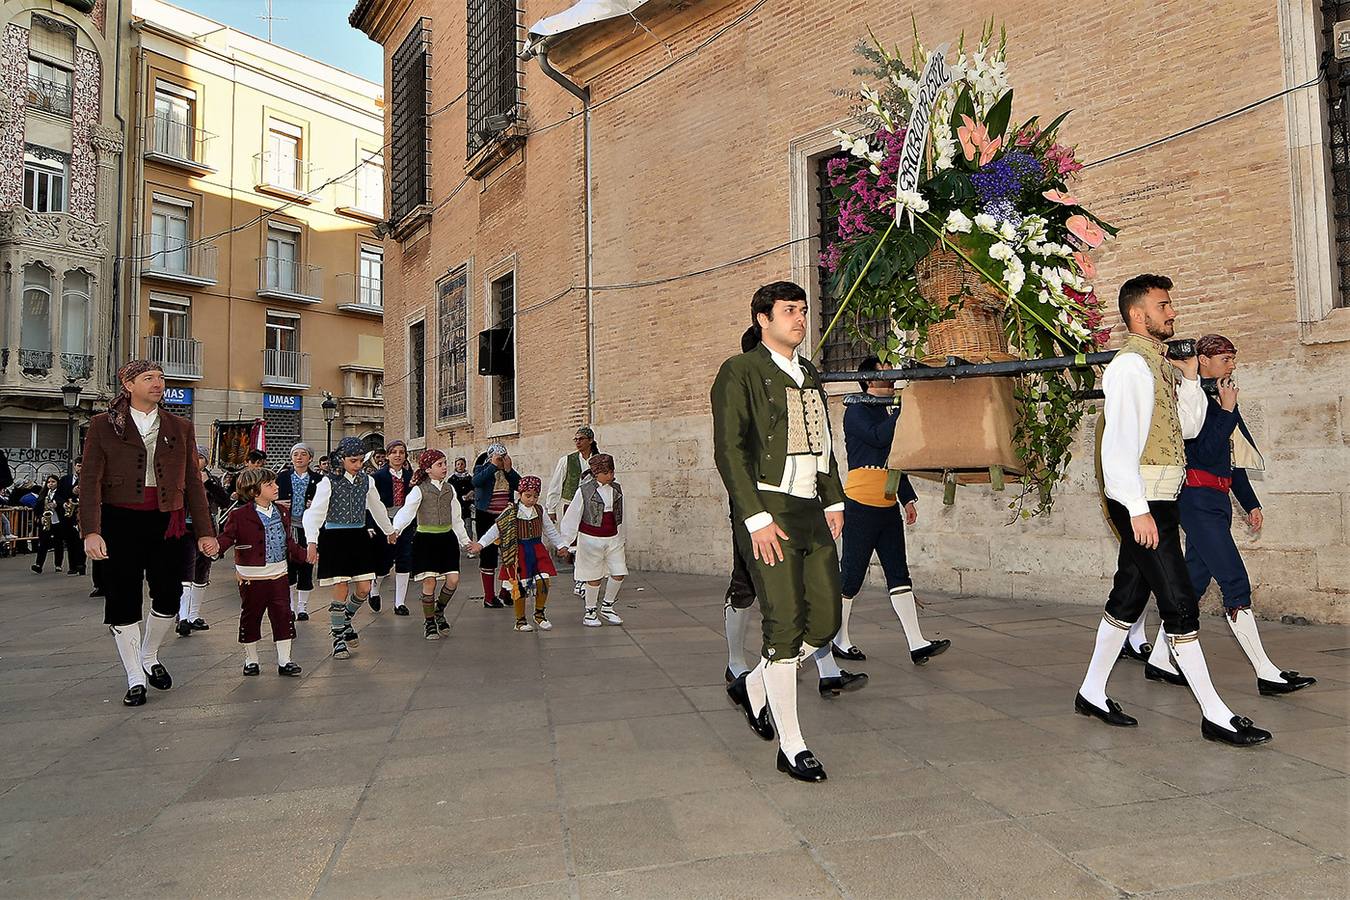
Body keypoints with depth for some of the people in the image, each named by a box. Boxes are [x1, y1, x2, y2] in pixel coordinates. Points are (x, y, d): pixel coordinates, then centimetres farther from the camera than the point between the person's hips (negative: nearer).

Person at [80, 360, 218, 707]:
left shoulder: (180, 428, 9)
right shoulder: (104, 425, 2)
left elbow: (193, 483, 9)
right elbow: (90, 481, -4)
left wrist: (205, 531, 4)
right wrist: (91, 531, -14)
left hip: (166, 523, 2)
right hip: (121, 522, -2)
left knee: (169, 598, 3)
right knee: (123, 601, 4)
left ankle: (149, 657, 32)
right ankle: (135, 679, 18)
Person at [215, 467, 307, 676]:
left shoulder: (282, 512, 8)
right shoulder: (240, 515, -9)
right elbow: (226, 538, -13)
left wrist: (305, 555, 12)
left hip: (278, 575, 4)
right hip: (252, 578, -4)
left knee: (283, 616, 3)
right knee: (250, 617, 9)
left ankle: (284, 661, 11)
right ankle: (251, 660, 26)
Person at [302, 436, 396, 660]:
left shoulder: (366, 480, 6)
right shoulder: (329, 482, -8)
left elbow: (376, 507, 22)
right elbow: (315, 512, -15)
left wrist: (389, 530, 33)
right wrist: (312, 543, -27)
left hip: (358, 537, 5)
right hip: (335, 538, -5)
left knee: (364, 589, 3)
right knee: (341, 591, -4)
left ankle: (345, 620, 32)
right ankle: (338, 638, 13)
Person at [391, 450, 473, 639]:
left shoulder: (449, 489, 11)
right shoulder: (419, 489, -4)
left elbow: (456, 518, 18)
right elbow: (407, 511, -18)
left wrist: (465, 540, 20)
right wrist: (396, 528, -36)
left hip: (447, 538, 4)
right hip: (425, 538, -4)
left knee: (453, 580, -4)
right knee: (429, 581, -6)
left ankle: (439, 612, 22)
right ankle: (430, 623, 10)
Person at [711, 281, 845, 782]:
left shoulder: (809, 375, 20)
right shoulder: (740, 372, -3)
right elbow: (729, 450, -10)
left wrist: (834, 501, 14)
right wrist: (757, 519, -17)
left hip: (812, 514, 7)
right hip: (766, 511, -7)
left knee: (825, 621, 6)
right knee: (785, 624, -6)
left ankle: (753, 687, 29)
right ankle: (791, 748, 7)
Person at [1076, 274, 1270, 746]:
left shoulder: (1159, 364, 17)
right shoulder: (1130, 365, -12)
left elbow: (1190, 427, 20)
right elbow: (1120, 443, -20)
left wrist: (1189, 375, 8)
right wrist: (1138, 510, -23)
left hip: (1155, 501, 10)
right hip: (1140, 501, -10)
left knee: (1128, 596, 13)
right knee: (1180, 602, -5)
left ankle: (1092, 693, 22)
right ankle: (1215, 715, 5)